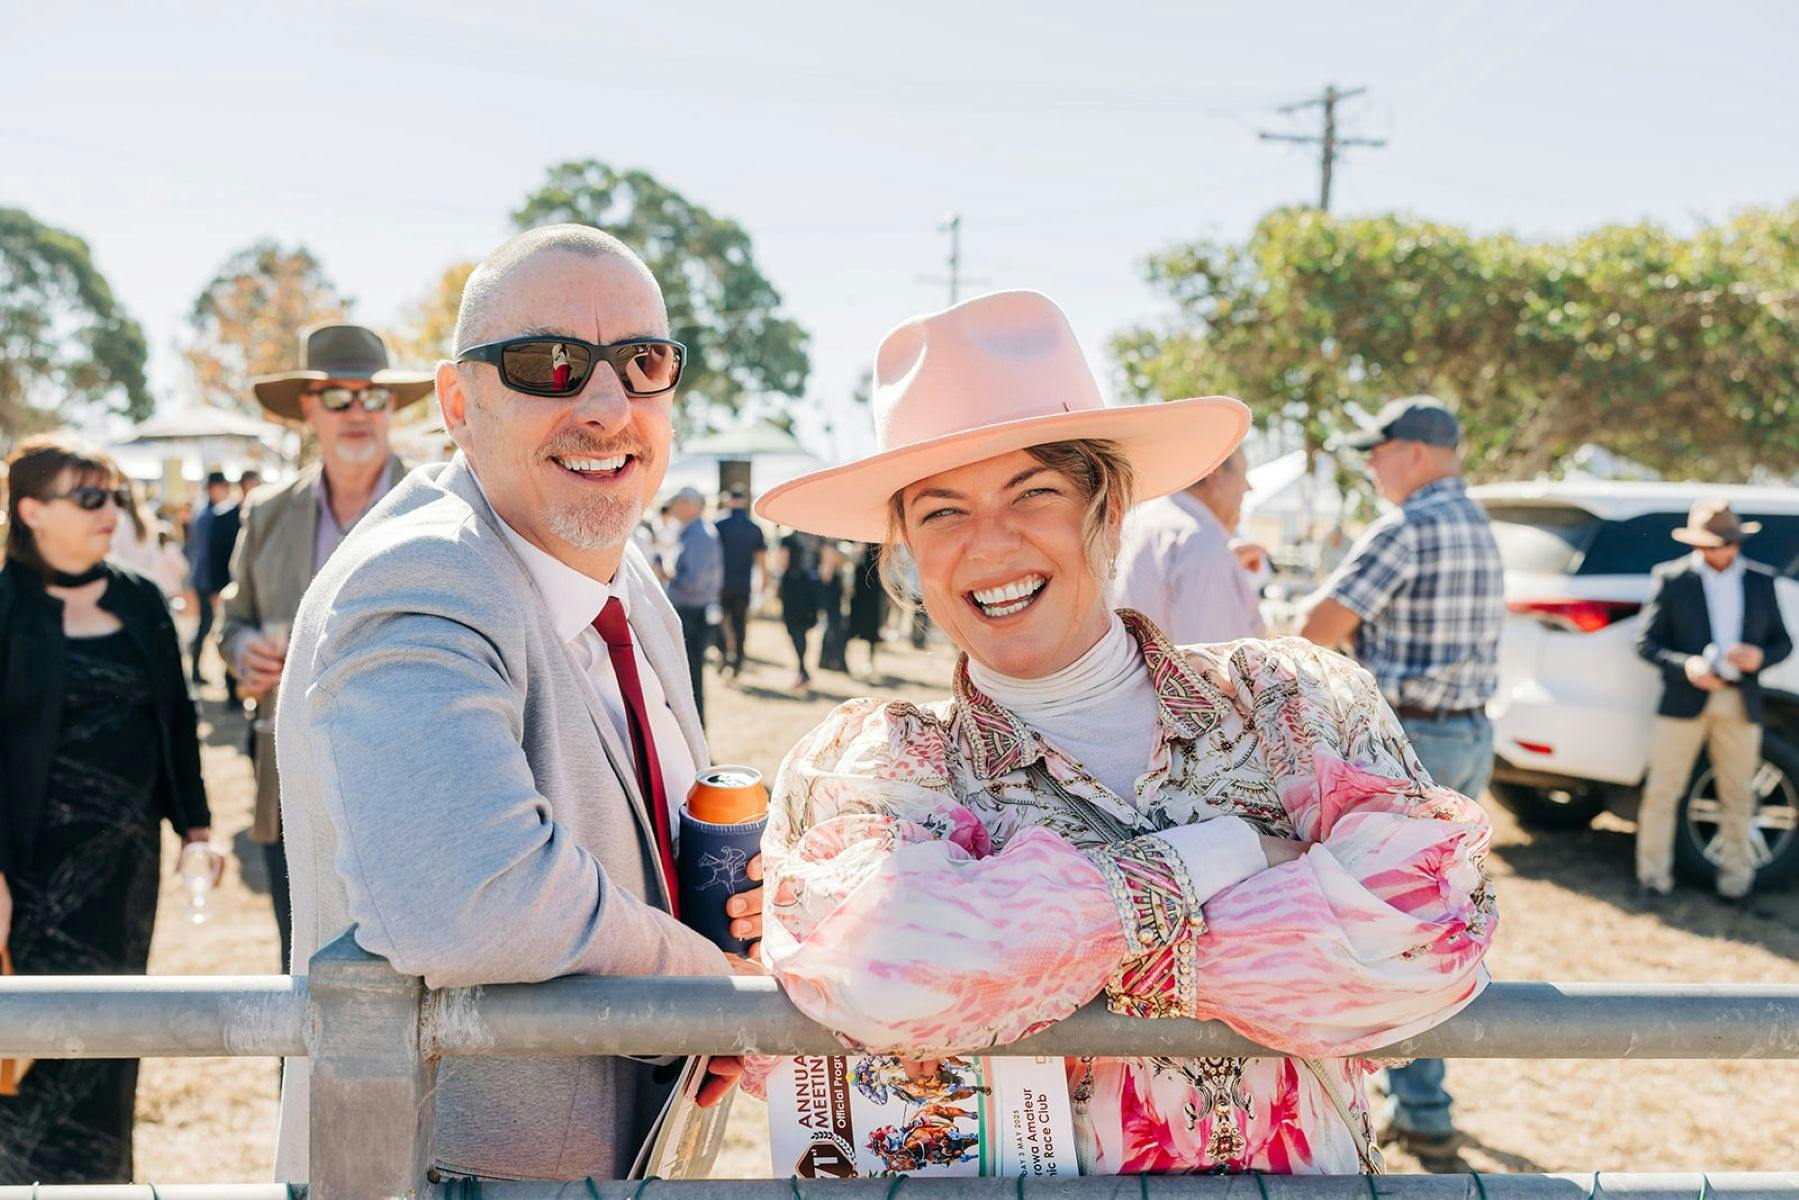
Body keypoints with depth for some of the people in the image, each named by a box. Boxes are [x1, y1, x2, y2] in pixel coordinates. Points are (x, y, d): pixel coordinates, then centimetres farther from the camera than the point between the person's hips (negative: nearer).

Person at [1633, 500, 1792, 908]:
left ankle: (1736, 883, 19)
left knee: (1738, 798, 8)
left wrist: (1759, 658, -10)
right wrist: (1685, 667, -18)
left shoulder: (1761, 581, 11)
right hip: (1684, 701, -2)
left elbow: (1782, 642, 13)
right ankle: (1654, 880, 8)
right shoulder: (1671, 578, 1)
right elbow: (1646, 641, -1)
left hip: (1739, 705, 3)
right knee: (1662, 793, -2)